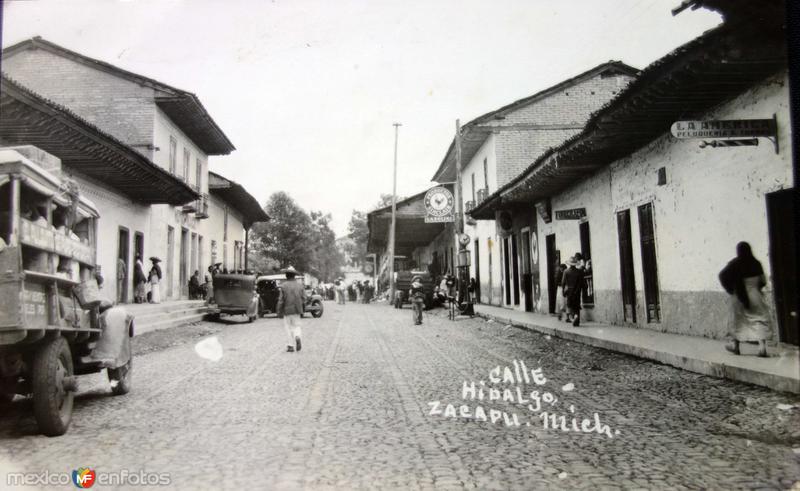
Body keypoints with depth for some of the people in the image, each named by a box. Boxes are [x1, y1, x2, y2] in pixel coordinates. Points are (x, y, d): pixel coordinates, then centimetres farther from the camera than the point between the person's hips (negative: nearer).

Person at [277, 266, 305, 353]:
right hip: (297, 310, 3)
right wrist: (301, 309, 16)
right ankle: (297, 337, -15)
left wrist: (279, 312, 0)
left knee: (288, 327, 8)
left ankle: (291, 346, 6)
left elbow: (281, 300, -8)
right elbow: (303, 299, 2)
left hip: (287, 310, -2)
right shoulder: (300, 285, 2)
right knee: (296, 326, 14)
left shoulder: (284, 286, -8)